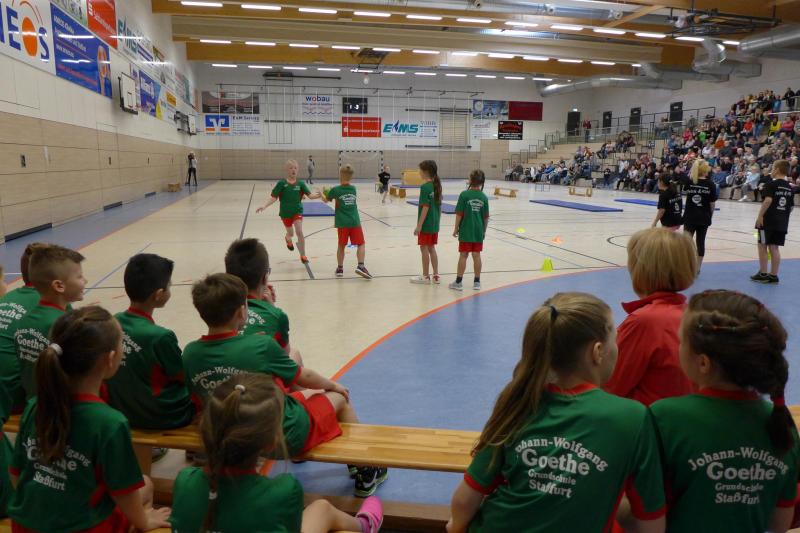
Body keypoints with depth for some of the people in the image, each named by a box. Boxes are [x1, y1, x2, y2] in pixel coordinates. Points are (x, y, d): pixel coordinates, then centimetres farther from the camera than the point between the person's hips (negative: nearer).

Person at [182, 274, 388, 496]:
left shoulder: (190, 353, -13)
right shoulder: (261, 345, -25)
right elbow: (305, 378, -9)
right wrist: (332, 385, 13)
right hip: (288, 436, -6)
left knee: (303, 394, 29)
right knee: (339, 398, 18)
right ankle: (364, 474, 32)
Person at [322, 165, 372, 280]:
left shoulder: (335, 190, -2)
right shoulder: (353, 189, 6)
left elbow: (326, 200, 14)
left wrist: (322, 193, 38)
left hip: (342, 223, 0)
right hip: (355, 222, 1)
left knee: (341, 246, 12)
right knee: (361, 244, 7)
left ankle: (340, 268, 20)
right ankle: (360, 266, -9)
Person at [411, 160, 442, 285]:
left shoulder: (425, 187, -16)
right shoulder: (437, 185, 7)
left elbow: (425, 207, -20)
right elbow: (438, 205, 11)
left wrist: (419, 225, -18)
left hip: (426, 224, -8)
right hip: (435, 223, 8)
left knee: (424, 249, 3)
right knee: (431, 248, 15)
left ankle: (426, 277, 12)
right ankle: (436, 276, 19)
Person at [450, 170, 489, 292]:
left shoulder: (464, 194, -11)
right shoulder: (484, 197, 0)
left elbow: (459, 214, -10)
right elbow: (486, 217, 5)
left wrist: (456, 228, 1)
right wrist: (484, 230, 18)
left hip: (466, 231, -3)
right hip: (479, 232, 3)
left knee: (463, 255, 3)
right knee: (476, 256, 9)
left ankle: (458, 282, 10)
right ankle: (477, 282, 17)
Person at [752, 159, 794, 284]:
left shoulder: (772, 184, -9)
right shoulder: (790, 188, 12)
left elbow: (768, 200, -22)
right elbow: (791, 207, 14)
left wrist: (760, 216, -18)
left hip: (768, 221, -6)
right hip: (782, 222, 6)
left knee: (763, 246, 3)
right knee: (774, 247, 10)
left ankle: (763, 274, 5)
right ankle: (774, 275, 12)